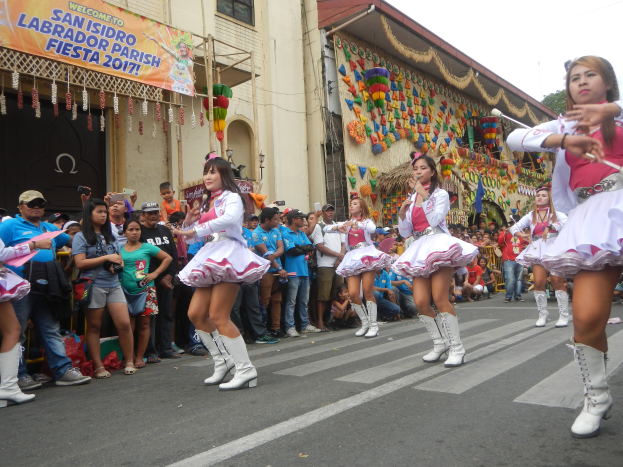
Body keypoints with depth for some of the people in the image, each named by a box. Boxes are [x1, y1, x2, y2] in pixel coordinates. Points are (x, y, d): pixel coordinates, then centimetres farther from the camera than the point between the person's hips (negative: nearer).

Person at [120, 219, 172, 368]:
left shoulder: (147, 247, 3)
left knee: (144, 324, 3)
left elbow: (168, 258, 5)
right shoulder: (119, 250, 8)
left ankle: (139, 357, 11)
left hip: (145, 290, -1)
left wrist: (155, 273, -2)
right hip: (126, 292, 1)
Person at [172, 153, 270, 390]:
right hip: (210, 260, 8)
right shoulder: (206, 203, 23)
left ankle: (246, 371, -9)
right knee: (195, 313, 2)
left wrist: (195, 230, -24)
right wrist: (188, 222, 1)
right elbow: (193, 237, 22)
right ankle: (222, 361, 16)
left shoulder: (231, 197, 0)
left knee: (218, 316, -15)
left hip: (228, 255, -8)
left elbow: (230, 219, -24)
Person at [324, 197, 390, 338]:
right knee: (353, 294, -8)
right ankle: (365, 323, 11)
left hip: (367, 256, -4)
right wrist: (338, 228, -8)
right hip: (353, 259, 4)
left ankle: (373, 325, 1)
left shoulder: (367, 221, 9)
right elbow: (326, 229, 11)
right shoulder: (346, 224, 19)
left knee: (368, 292, -10)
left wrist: (356, 223, -21)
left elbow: (372, 228, -15)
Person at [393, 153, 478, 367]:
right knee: (420, 302, -7)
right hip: (420, 250, 5)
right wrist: (402, 214, -6)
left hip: (439, 246, -5)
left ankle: (457, 348, -5)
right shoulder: (411, 199, 17)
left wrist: (423, 194, -14)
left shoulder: (440, 194, 3)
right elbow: (405, 232, 12)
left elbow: (434, 220, -14)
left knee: (440, 299, -17)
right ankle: (439, 343, 13)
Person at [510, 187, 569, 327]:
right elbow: (514, 228, 12)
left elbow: (566, 221, -13)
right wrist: (522, 235, -8)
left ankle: (564, 315, 2)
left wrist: (550, 227, -23)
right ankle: (542, 315, 6)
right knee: (538, 283, -6)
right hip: (538, 251, 3)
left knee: (558, 282, -6)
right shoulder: (531, 216, 17)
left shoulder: (555, 213, 8)